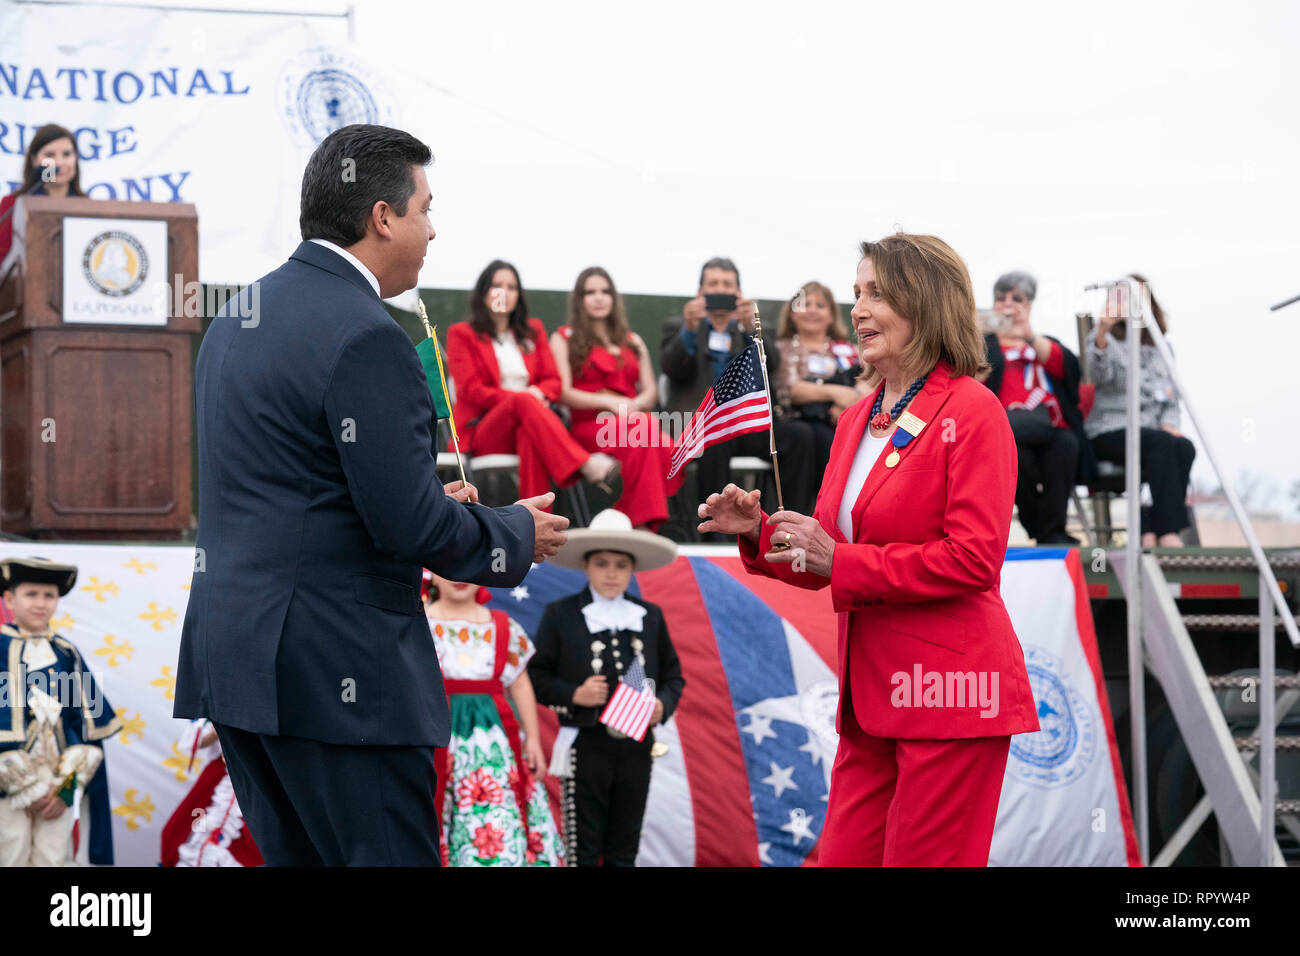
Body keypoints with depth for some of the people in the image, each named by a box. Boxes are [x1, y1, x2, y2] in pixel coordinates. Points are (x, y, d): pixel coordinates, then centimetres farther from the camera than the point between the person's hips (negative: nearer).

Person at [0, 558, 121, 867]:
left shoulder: (68, 654, 10)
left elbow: (88, 725, 7)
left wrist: (67, 787, -3)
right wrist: (25, 789, -10)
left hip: (58, 788, 3)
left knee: (52, 861, 1)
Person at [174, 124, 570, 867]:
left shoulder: (238, 318, 13)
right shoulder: (364, 337, -16)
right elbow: (410, 524, -18)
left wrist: (432, 503, 17)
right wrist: (517, 534, 1)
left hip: (232, 655, 9)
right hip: (334, 668, -9)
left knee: (297, 856, 13)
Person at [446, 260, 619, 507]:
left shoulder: (533, 330, 23)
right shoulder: (461, 334, 10)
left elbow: (553, 380, 15)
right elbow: (470, 390, -3)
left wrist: (538, 393, -12)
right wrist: (522, 398, -16)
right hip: (482, 432, -2)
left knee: (530, 436, -39)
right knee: (523, 402, -38)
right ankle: (586, 465, -56)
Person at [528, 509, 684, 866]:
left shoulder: (650, 616, 10)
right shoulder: (560, 615, 1)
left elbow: (673, 676, 14)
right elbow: (535, 676, -1)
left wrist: (662, 704, -6)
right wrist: (573, 694, -16)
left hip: (635, 748, 3)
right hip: (586, 746, -3)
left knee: (624, 853, 7)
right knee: (583, 851, -2)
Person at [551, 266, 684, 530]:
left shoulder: (632, 341, 28)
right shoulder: (564, 338, 15)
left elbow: (651, 393, 19)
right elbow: (563, 392, 1)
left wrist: (635, 405, -6)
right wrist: (608, 402, -14)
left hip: (632, 421, 4)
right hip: (587, 426, -4)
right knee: (642, 429, -38)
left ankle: (643, 525, -43)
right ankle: (641, 523, -45)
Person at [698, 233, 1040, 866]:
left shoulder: (971, 411, -8)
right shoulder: (857, 419, 15)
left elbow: (974, 558, -17)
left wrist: (841, 561, -17)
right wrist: (759, 534, 3)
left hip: (949, 694, -8)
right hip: (871, 693, 8)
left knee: (921, 859, -2)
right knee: (843, 859, 7)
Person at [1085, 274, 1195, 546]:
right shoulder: (1107, 340, 5)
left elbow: (1171, 396, 21)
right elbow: (1098, 374, -18)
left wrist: (1169, 424, -1)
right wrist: (1101, 335, -37)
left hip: (1153, 429, 5)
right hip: (1109, 430, -5)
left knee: (1185, 447, -29)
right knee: (1162, 443, -34)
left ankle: (1151, 532, -33)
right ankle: (1169, 532, -41)